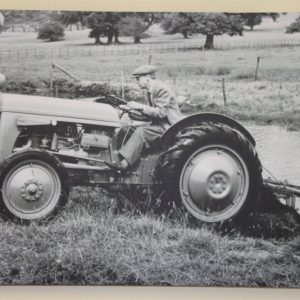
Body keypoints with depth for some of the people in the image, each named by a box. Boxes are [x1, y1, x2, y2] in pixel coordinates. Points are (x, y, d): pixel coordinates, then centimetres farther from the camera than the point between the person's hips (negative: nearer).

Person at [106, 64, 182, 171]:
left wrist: (141, 107, -24)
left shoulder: (161, 89, -15)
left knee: (141, 132, -27)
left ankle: (124, 164, -30)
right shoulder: (149, 91, 13)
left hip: (169, 126, -9)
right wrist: (136, 108, 0)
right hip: (159, 124, 9)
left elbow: (161, 112, -23)